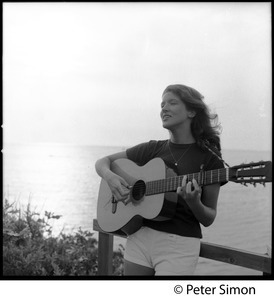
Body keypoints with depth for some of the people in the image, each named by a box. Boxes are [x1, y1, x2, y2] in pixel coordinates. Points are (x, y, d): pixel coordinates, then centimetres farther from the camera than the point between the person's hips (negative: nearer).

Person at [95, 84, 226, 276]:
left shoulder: (209, 159, -3)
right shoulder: (152, 149, 8)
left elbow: (208, 219, -1)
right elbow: (103, 162, 14)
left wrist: (194, 202, -23)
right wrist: (109, 177, -8)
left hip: (179, 243, -4)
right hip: (140, 236, 4)